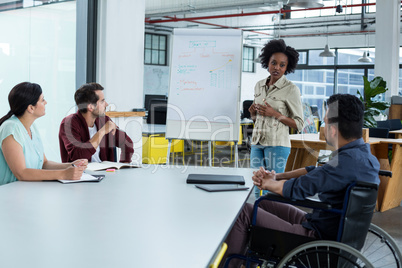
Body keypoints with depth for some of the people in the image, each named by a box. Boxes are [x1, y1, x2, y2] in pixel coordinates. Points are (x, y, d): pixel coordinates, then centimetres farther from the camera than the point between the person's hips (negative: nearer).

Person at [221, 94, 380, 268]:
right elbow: (317, 172, 14)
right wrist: (276, 176, 3)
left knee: (245, 212, -3)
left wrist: (267, 183, -1)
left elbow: (298, 189, -22)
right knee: (263, 204, 21)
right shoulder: (363, 153, 4)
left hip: (320, 237, -10)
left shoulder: (348, 161, -28)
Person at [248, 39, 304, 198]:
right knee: (256, 189, 7)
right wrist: (252, 112, -1)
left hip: (277, 144, -6)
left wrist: (275, 114, -16)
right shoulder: (259, 86, 12)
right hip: (257, 143, 6)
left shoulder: (291, 89, -6)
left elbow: (299, 124, -6)